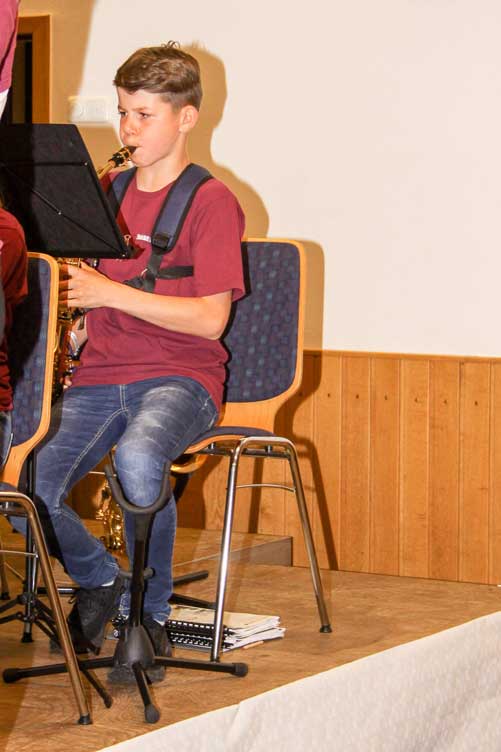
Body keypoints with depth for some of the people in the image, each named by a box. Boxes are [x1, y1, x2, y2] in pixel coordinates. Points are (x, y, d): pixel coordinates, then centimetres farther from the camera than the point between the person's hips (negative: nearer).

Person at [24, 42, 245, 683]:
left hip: (179, 374, -5)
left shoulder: (210, 202, -2)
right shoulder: (107, 195, 17)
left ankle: (150, 617, -15)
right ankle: (100, 582, 9)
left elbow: (210, 318, -11)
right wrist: (75, 322, 3)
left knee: (137, 459, -40)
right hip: (98, 376, 5)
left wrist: (110, 294, -16)